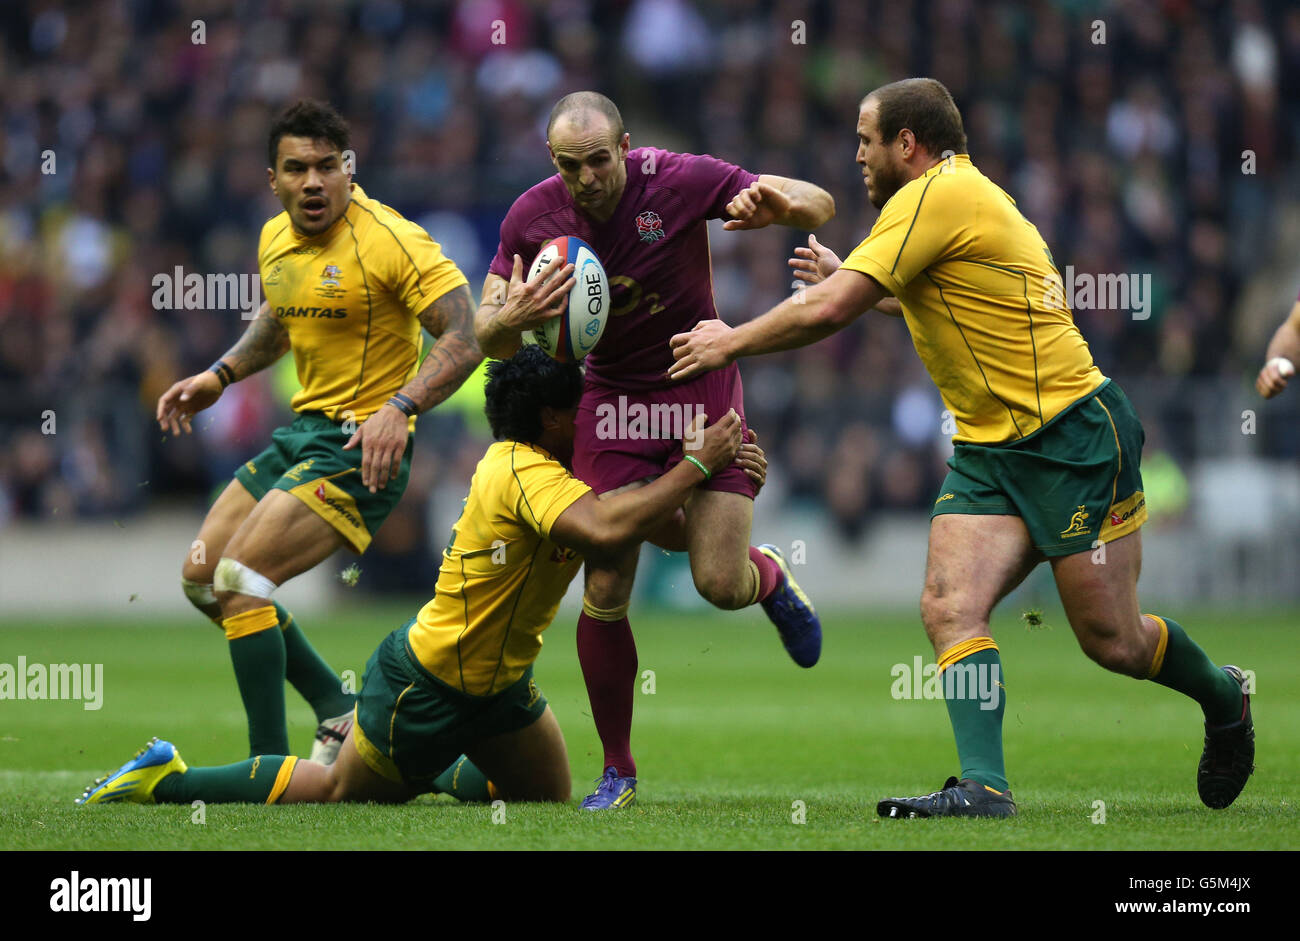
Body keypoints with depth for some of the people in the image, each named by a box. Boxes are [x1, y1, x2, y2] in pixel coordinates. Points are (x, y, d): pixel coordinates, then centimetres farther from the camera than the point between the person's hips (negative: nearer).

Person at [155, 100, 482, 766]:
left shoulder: (390, 240, -19)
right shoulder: (276, 240, 6)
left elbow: (465, 336, -25)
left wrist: (399, 407, -37)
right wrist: (220, 375, 15)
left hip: (363, 448, -9)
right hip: (303, 434, 9)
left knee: (240, 578, -19)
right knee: (202, 574, 12)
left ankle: (271, 768, -13)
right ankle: (338, 707, 21)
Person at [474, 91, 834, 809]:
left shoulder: (681, 180, -17)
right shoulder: (532, 218, -9)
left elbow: (819, 205, -10)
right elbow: (488, 337, -1)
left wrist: (777, 204, -35)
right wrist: (515, 316, -26)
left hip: (702, 385, -2)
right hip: (613, 396, 2)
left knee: (719, 584, -12)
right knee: (604, 592, -9)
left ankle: (770, 577, 28)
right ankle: (617, 770, 6)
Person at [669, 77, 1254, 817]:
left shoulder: (937, 196, -17)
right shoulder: (964, 193, 14)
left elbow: (827, 313, -21)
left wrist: (730, 343, -7)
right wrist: (848, 280, 32)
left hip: (1076, 435, -9)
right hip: (989, 449, 9)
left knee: (1113, 642, 1)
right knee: (951, 608, -11)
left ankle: (1223, 698, 28)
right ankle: (984, 787, -18)